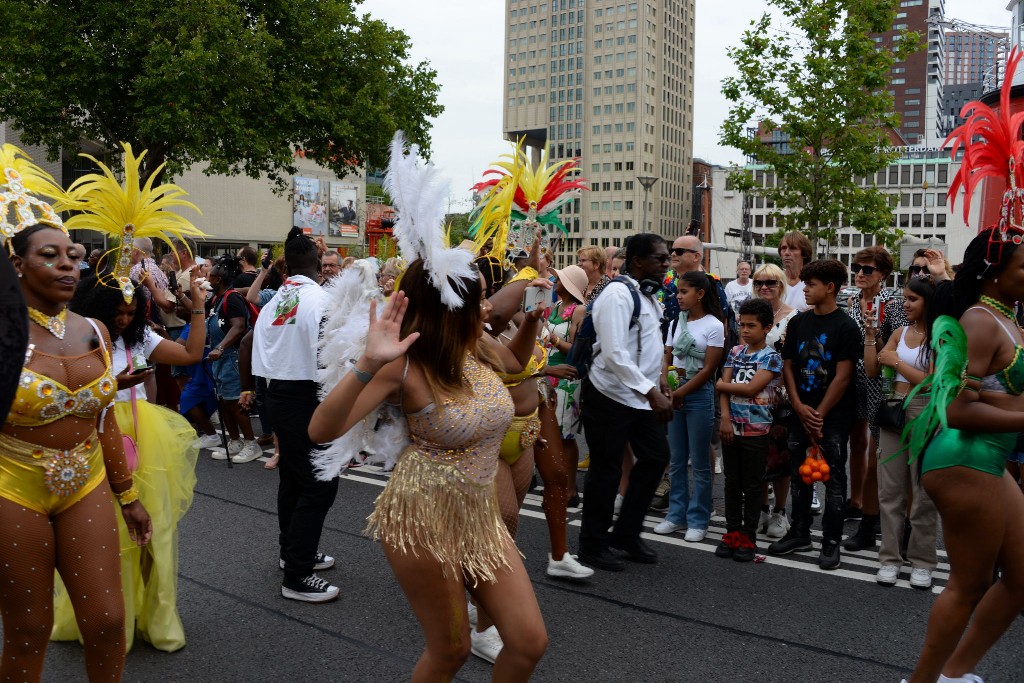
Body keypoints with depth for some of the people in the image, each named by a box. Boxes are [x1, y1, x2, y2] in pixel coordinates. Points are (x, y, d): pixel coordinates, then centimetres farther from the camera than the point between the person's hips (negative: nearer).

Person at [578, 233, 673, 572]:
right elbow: (614, 353, -26)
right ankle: (593, 546, 18)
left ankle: (627, 533, 27)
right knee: (606, 469, 1)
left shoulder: (649, 296, 11)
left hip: (642, 395, 9)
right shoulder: (618, 294, -18)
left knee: (656, 457, 13)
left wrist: (658, 379, 10)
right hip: (611, 395, -9)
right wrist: (652, 392, -26)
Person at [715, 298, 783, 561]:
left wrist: (722, 384, -5)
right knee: (732, 482, 11)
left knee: (752, 486, 5)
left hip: (756, 430, -4)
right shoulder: (735, 352, 7)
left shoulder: (771, 357, -7)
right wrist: (725, 417, -12)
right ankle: (732, 532, 21)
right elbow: (725, 387, 0)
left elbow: (751, 388, -18)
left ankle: (748, 537, 15)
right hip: (731, 427, 4)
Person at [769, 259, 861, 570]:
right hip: (800, 413, 5)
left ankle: (831, 541, 12)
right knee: (799, 474, 12)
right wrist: (800, 408, -5)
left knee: (834, 478, 3)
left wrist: (819, 414, -12)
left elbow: (843, 376, -11)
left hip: (834, 416, -5)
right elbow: (788, 366, 6)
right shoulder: (798, 323, 6)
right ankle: (799, 533, 25)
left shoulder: (845, 326, -8)